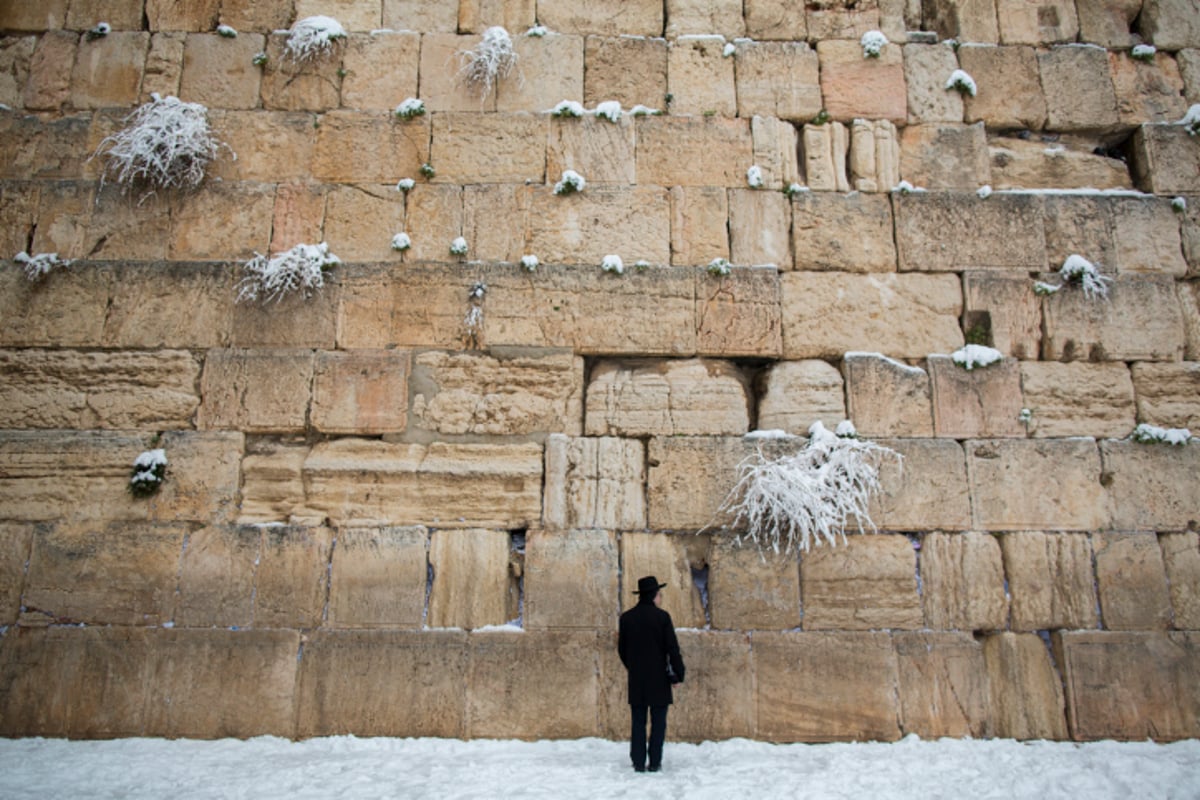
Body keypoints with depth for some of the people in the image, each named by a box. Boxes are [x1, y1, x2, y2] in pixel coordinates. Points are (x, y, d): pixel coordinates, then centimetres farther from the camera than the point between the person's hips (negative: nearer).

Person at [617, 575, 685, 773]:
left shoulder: (626, 617, 1)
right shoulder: (662, 617, -10)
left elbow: (622, 649, 7)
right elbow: (672, 648, -10)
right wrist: (678, 674, -1)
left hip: (636, 680, 3)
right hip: (659, 678, -3)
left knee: (638, 722, 9)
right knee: (658, 722, 6)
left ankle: (639, 762, 9)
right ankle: (655, 762, 6)